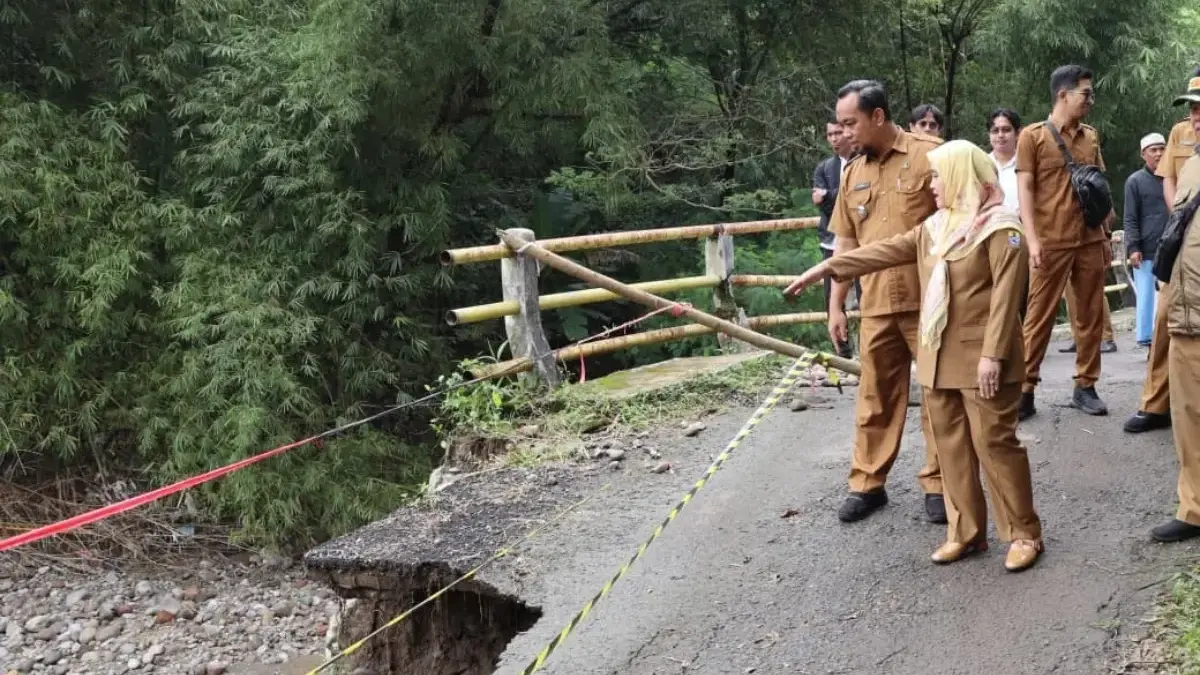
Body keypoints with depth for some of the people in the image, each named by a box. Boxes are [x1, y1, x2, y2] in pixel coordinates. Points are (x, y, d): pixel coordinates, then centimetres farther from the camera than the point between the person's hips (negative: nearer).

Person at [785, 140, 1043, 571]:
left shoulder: (1001, 228, -11)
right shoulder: (934, 227, 13)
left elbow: (1004, 297, -16)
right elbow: (887, 250, 14)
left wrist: (992, 355, -21)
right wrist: (827, 268, 11)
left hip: (981, 359, -8)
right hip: (939, 359, 8)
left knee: (995, 443, -4)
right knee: (951, 445, 11)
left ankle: (1024, 533, 9)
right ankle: (966, 531, 21)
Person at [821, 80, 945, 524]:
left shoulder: (930, 155, -5)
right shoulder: (853, 173, 11)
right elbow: (845, 243, 16)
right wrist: (835, 305, 13)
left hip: (930, 300, -4)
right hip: (876, 305, 5)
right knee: (876, 396, 10)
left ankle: (938, 484, 16)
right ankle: (867, 483, 19)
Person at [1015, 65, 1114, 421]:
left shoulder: (1091, 137, 13)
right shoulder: (1033, 135, -2)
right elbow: (1025, 190, -6)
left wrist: (1105, 236, 13)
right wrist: (1032, 239, -14)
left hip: (1090, 241, 5)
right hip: (1052, 243, -5)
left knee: (1091, 316, 6)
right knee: (1039, 317, -4)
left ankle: (1085, 386, 15)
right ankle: (1025, 390, 1)